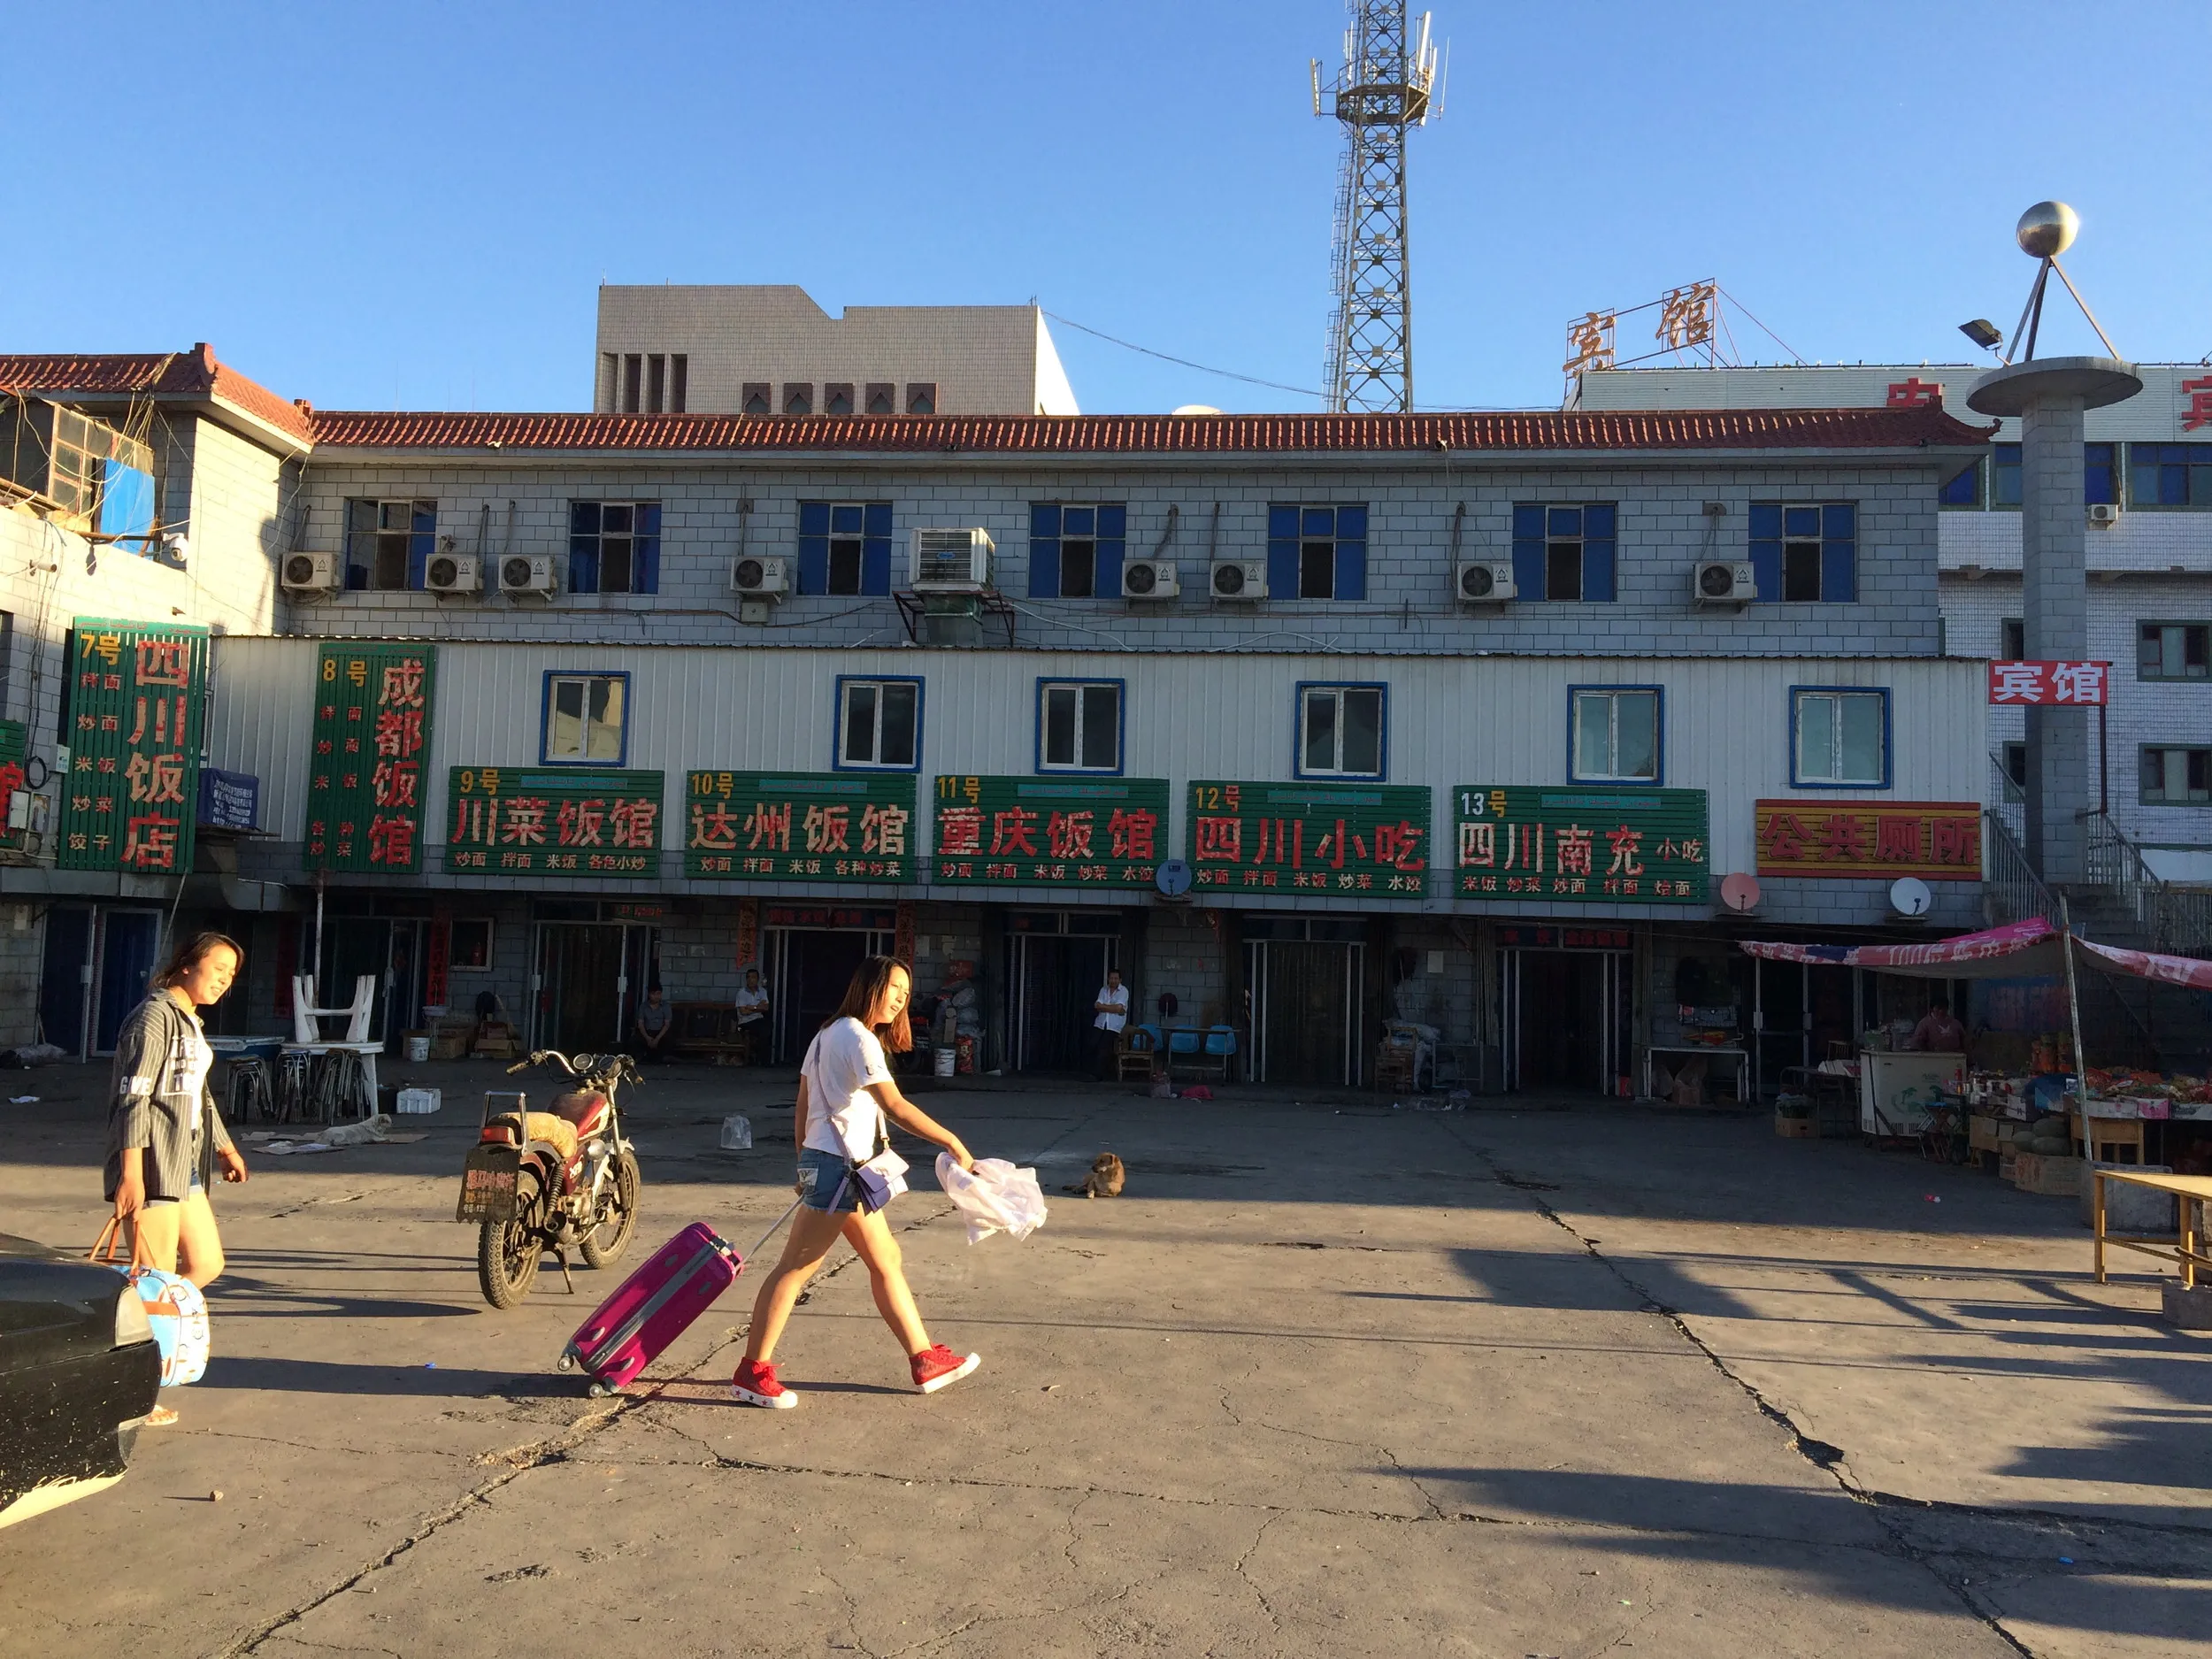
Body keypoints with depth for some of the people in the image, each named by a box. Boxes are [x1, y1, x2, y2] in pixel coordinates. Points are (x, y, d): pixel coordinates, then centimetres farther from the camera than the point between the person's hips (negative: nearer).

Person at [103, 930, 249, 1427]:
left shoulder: (190, 1022, 17)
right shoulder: (154, 1017, -13)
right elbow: (133, 1099, -18)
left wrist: (224, 1146, 31)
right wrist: (130, 1174, -23)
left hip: (185, 1165, 10)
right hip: (151, 1167, -10)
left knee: (207, 1265, 12)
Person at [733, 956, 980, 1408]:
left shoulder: (829, 1034, 16)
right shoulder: (858, 1039, -14)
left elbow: (801, 1109, 16)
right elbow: (895, 1106, -22)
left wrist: (807, 1165, 20)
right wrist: (952, 1142, -21)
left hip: (833, 1165, 11)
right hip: (838, 1166, -11)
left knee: (887, 1260, 12)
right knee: (795, 1267, -4)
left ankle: (925, 1361, 17)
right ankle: (751, 1371, 5)